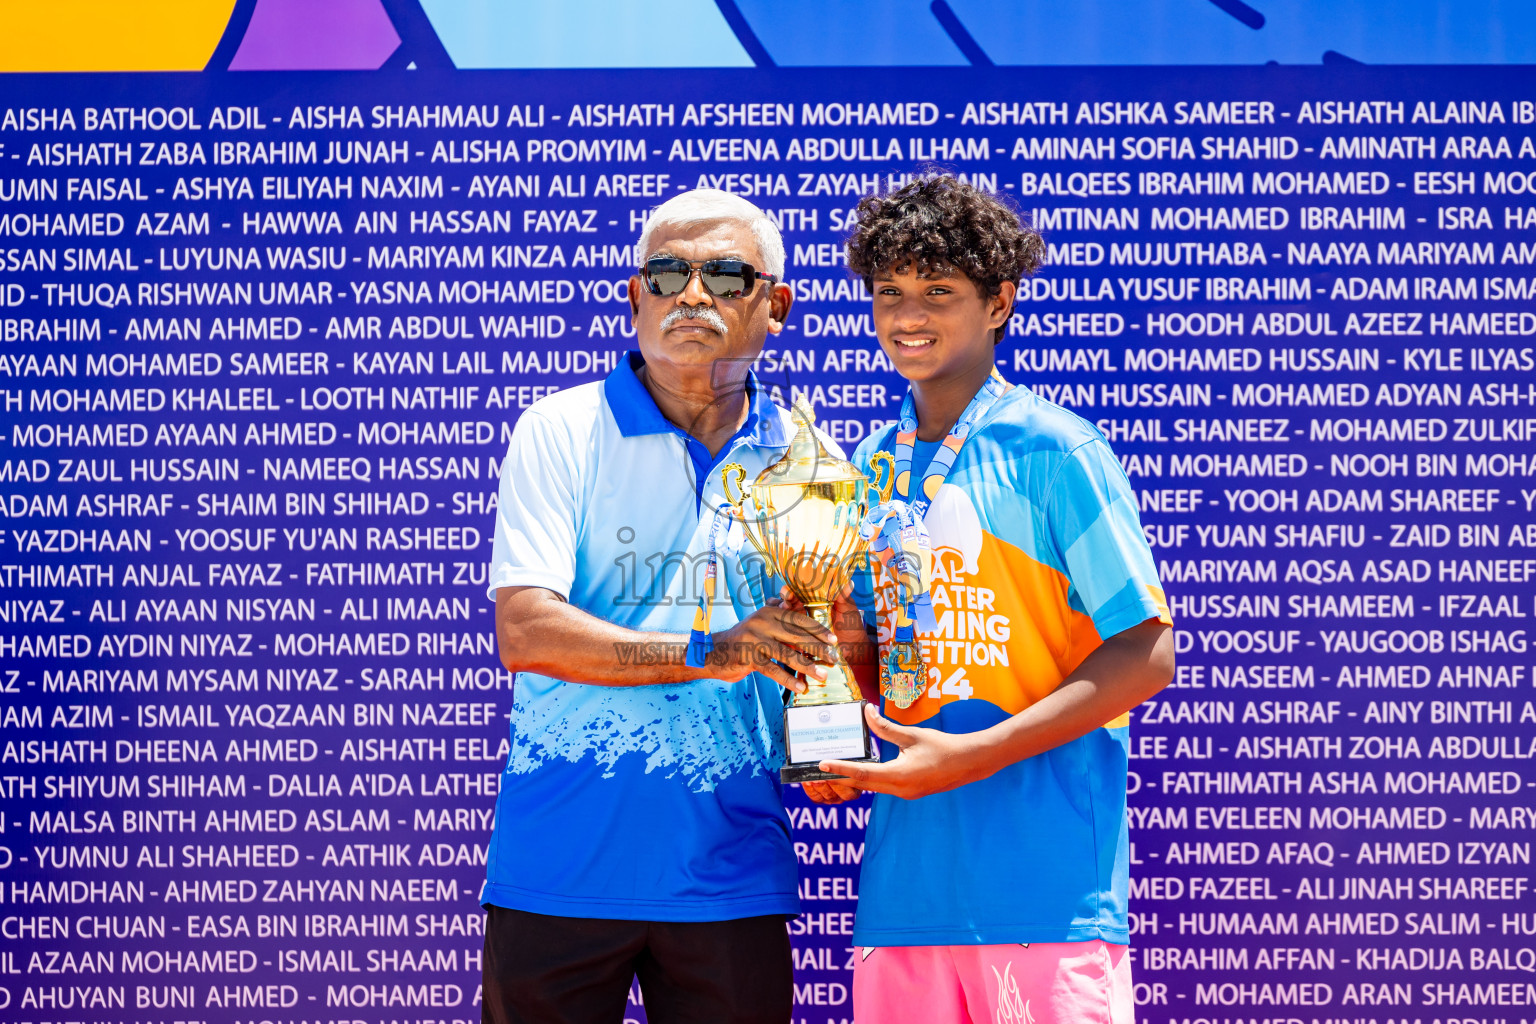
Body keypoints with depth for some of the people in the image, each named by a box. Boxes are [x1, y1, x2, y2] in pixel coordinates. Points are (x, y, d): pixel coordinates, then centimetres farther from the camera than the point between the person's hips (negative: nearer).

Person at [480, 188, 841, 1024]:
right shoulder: (562, 432, -2)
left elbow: (832, 655, 15)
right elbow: (524, 631, -14)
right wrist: (710, 654, -23)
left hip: (729, 880, 3)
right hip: (561, 865, -2)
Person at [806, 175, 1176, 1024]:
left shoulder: (1050, 450, -5)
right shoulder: (871, 469, 14)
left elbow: (1145, 654, -8)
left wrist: (972, 755, -15)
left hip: (1045, 888, -5)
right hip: (903, 886, 5)